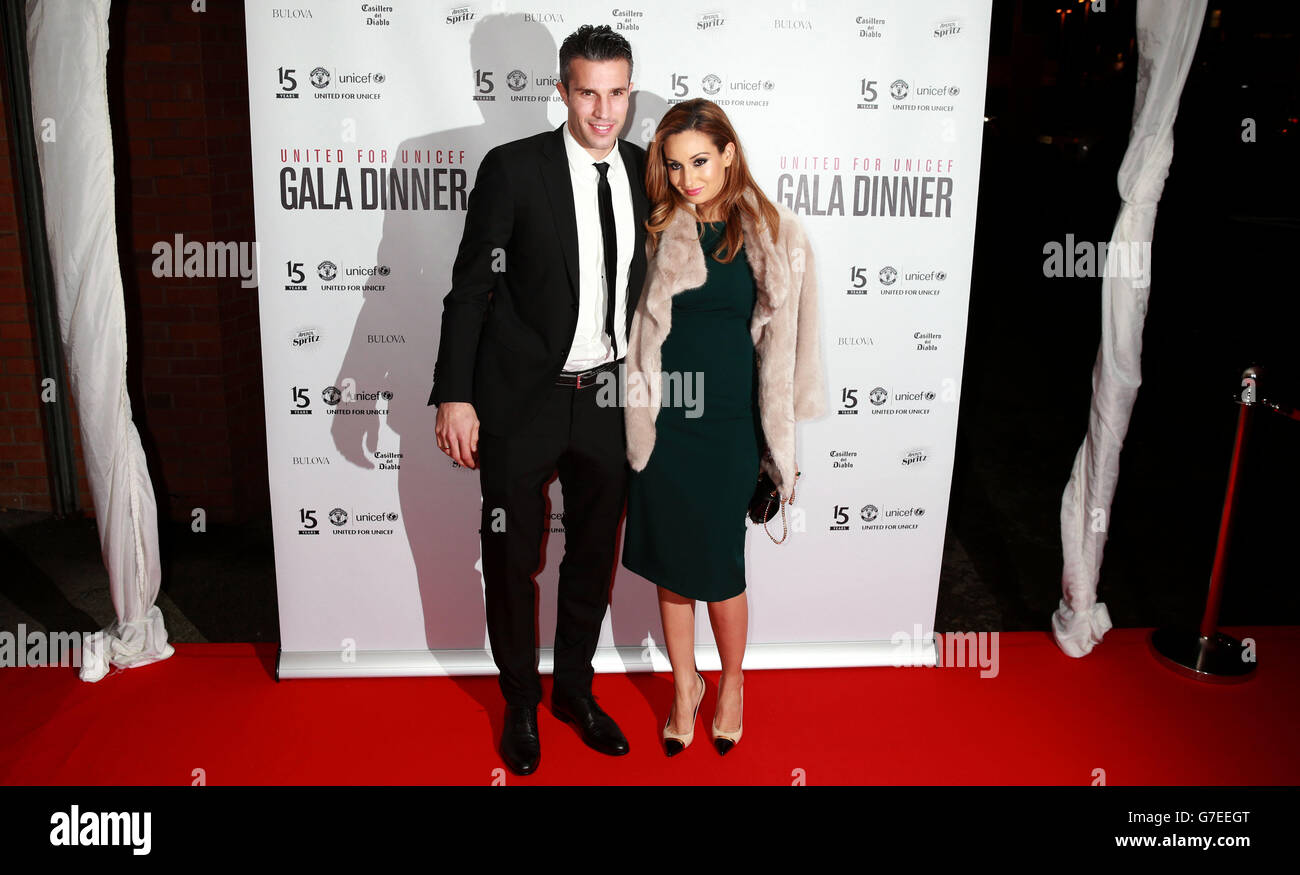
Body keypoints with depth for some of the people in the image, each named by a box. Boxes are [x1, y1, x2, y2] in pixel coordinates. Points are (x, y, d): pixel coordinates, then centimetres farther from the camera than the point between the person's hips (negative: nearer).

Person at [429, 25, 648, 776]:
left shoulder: (646, 173, 3)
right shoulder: (513, 169, -10)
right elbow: (471, 289, -9)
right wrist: (455, 396, -15)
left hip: (609, 401, 4)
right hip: (522, 402, -4)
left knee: (594, 557, 17)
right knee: (511, 561, 10)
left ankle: (574, 688, 40)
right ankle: (521, 702, 34)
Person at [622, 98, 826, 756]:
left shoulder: (773, 237, -3)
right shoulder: (658, 233, 3)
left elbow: (781, 344, 1)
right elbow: (634, 324, 7)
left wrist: (777, 442, 1)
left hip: (728, 425, -2)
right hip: (661, 421, 2)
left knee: (717, 565, 4)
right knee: (669, 563, 11)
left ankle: (732, 680, 32)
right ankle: (684, 684, 33)